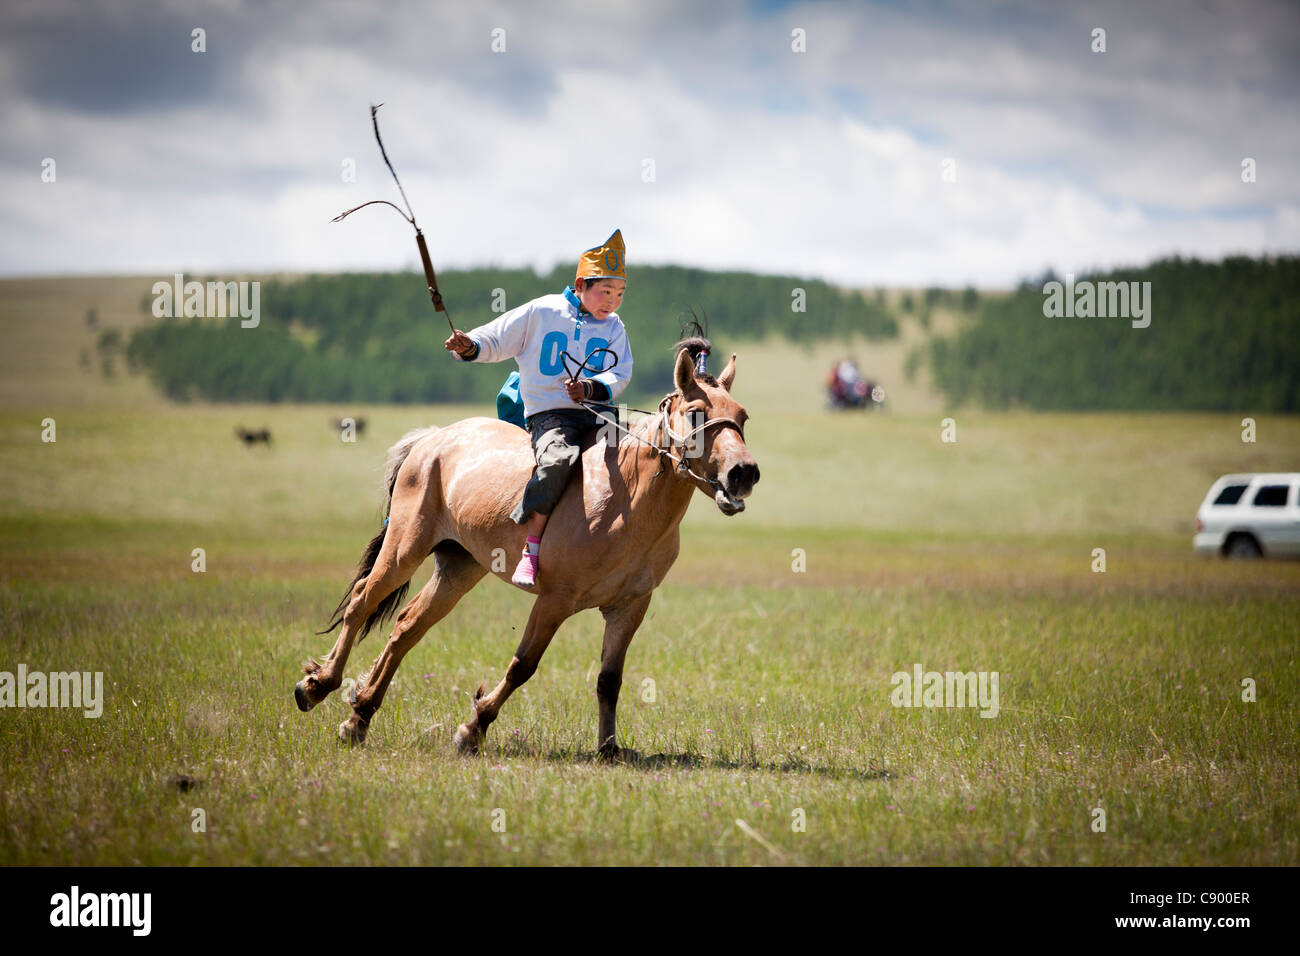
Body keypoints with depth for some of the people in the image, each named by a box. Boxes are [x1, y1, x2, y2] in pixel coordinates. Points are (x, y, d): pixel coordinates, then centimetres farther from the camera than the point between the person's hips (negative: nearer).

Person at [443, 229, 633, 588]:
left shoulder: (614, 329, 14)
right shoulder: (540, 313, 5)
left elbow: (620, 375, 4)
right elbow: (496, 340, 9)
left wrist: (591, 388, -17)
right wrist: (469, 346, -14)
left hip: (596, 414, 5)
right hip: (548, 414, -4)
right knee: (560, 458, -37)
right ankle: (531, 549, -29)